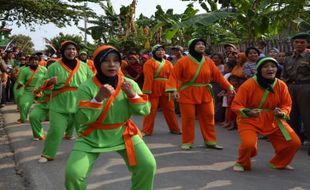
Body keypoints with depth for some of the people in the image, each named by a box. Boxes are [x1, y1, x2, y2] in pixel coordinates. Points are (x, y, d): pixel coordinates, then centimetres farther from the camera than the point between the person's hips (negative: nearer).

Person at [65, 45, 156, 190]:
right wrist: (99, 98, -30)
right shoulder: (87, 87, -12)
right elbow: (82, 119, -18)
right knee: (73, 173, -17)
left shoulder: (130, 84, -3)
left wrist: (132, 94, -20)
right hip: (92, 137, -2)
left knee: (148, 165, -15)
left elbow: (145, 111, -3)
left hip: (123, 134, 2)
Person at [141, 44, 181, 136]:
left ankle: (175, 129, 24)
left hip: (166, 90, 5)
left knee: (169, 109, 12)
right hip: (153, 90, -4)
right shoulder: (149, 63, -6)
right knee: (151, 110, 1)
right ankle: (147, 130, 10)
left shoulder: (168, 63, 9)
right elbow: (148, 78, -13)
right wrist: (147, 91, -18)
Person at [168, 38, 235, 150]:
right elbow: (174, 76, -12)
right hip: (188, 94, -4)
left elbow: (218, 76, 7)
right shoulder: (183, 61, -9)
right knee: (188, 119, 1)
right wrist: (174, 90, -25)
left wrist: (228, 87, 4)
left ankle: (210, 142, 20)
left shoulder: (208, 61, 4)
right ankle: (187, 142, 15)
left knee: (208, 118, 7)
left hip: (205, 94, 4)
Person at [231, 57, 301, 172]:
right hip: (249, 120, -4)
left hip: (273, 121, 4)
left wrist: (282, 113, -18)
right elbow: (236, 105, -13)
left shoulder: (281, 85, -5)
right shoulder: (248, 84, -17)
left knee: (294, 142, -4)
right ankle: (242, 163, 6)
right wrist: (248, 112, -32)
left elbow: (286, 105, 5)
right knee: (249, 144, -30)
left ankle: (278, 163, 25)